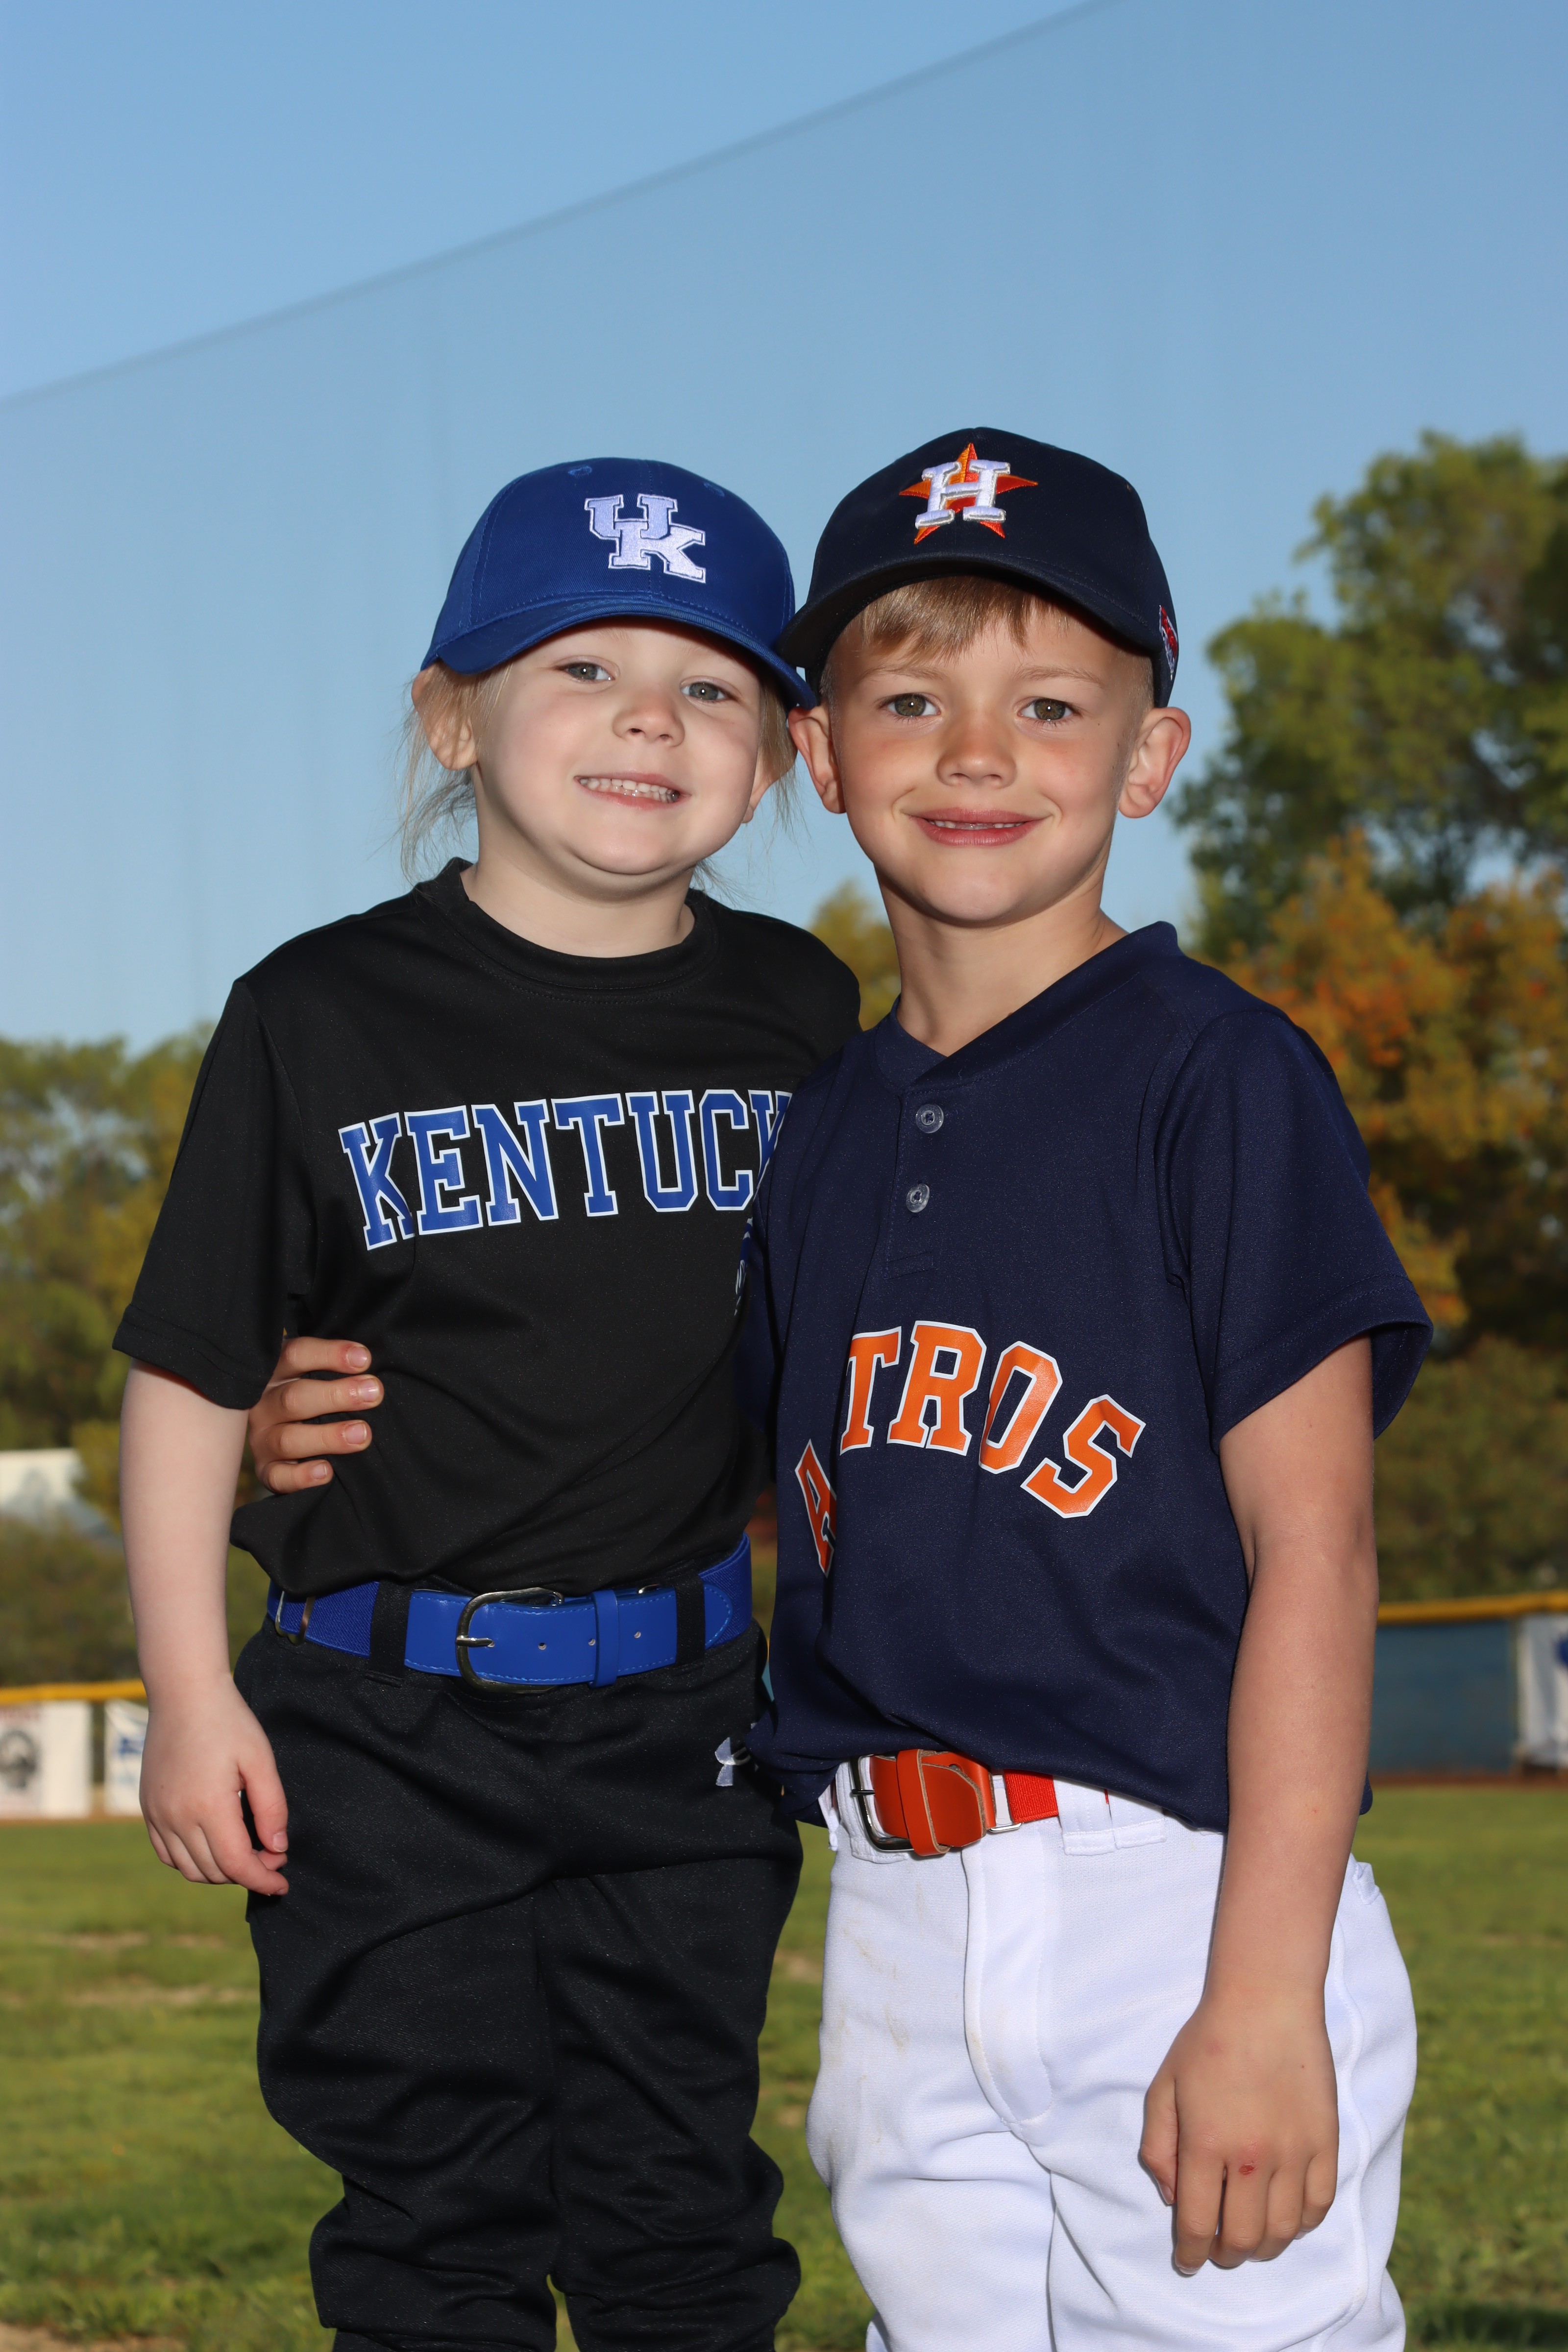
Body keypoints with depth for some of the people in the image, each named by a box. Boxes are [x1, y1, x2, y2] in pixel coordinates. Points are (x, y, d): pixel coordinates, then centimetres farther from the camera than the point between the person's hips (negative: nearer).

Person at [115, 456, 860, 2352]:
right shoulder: (324, 1018, -6)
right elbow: (192, 1365, -3)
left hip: (684, 1713, 2)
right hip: (388, 1718, -2)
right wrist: (188, 1686, -6)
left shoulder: (797, 1014, 3)